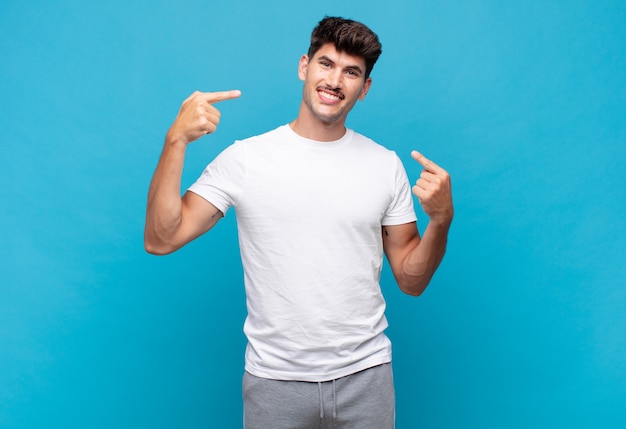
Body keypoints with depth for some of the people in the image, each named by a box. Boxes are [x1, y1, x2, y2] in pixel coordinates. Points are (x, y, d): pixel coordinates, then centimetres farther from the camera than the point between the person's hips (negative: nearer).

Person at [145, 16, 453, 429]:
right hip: (274, 379, -1)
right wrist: (176, 141, -18)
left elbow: (412, 280, 4)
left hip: (365, 375, 2)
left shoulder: (386, 165, 0)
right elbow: (160, 240, -11)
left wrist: (441, 219, -14)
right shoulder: (244, 158, -5)